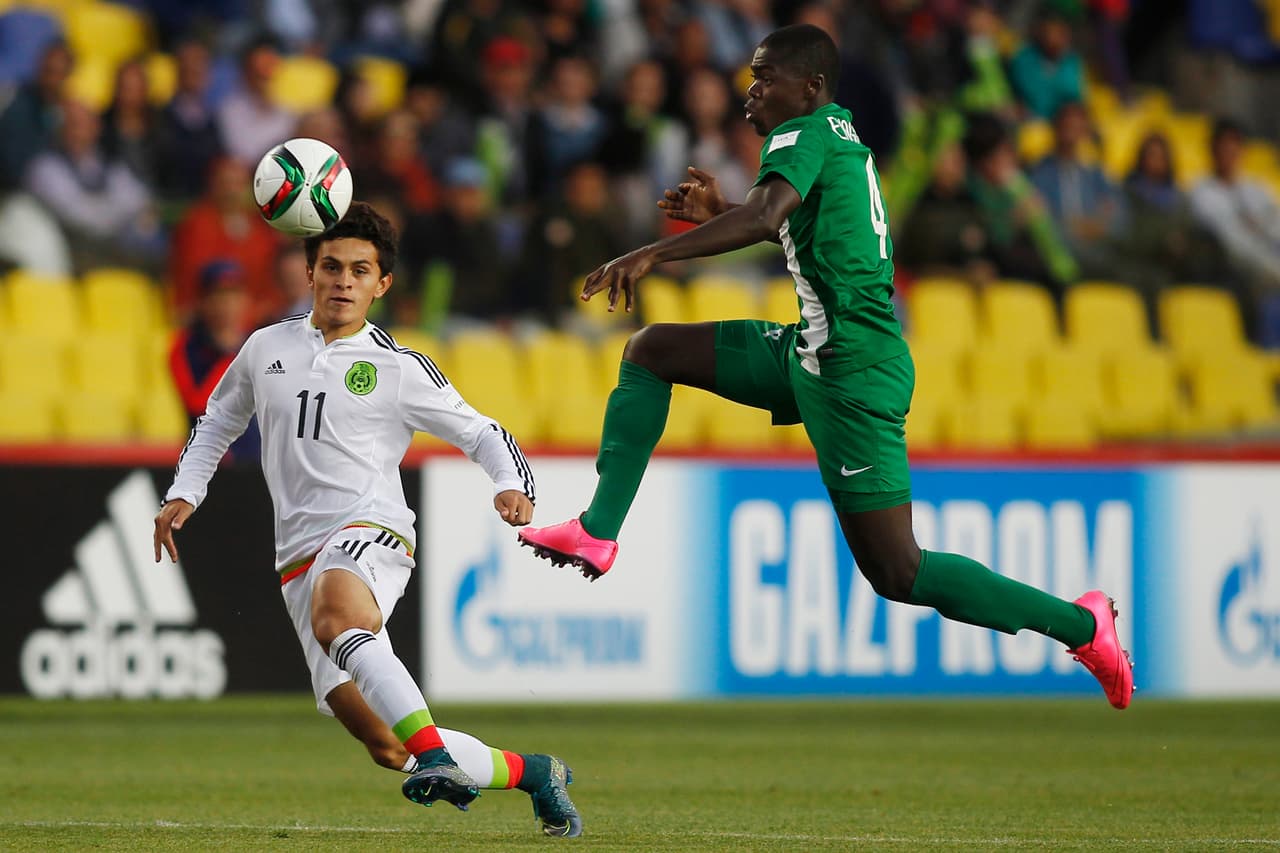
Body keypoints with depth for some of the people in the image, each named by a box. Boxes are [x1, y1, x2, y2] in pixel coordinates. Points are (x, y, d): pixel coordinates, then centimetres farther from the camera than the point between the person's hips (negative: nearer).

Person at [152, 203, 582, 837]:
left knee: (336, 613, -42)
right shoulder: (267, 348, 14)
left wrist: (513, 487, -10)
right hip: (299, 557, 4)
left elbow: (481, 434, 9)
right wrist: (184, 495, 19)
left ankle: (438, 757, -48)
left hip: (371, 531, -4)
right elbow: (218, 422, 31)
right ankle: (532, 773, 12)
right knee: (385, 747, -6)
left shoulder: (398, 370, 4)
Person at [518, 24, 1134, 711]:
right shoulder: (841, 134, 16)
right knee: (650, 351, 13)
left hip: (851, 370, -10)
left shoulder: (803, 134, -12)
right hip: (811, 348, 10)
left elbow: (766, 217, -31)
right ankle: (599, 531, 8)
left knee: (897, 574, -9)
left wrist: (651, 254, -32)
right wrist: (718, 212, 23)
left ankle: (1079, 624, -1)